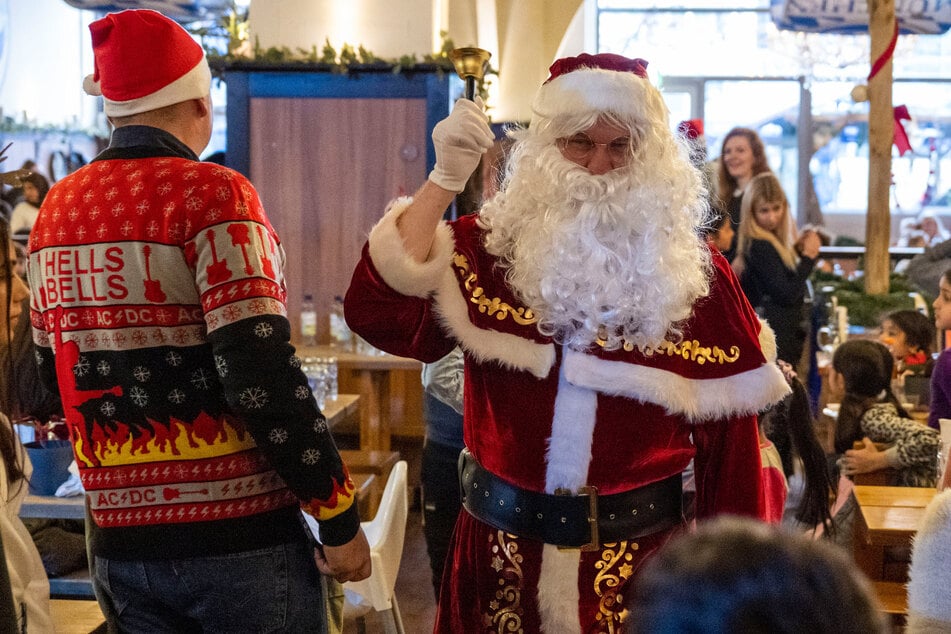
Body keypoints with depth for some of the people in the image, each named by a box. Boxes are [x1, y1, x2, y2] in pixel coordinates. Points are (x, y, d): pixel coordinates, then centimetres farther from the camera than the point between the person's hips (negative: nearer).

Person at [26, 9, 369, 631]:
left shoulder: (58, 206, 6)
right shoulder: (212, 193, -13)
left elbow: (54, 371, 13)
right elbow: (262, 375, -20)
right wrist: (341, 517, -13)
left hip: (119, 542, 6)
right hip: (239, 538, -6)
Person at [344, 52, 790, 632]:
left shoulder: (692, 272, -2)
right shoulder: (490, 247, -3)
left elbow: (728, 429, 0)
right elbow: (379, 315, -19)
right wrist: (446, 179, -21)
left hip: (641, 553, 0)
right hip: (503, 548, 1)